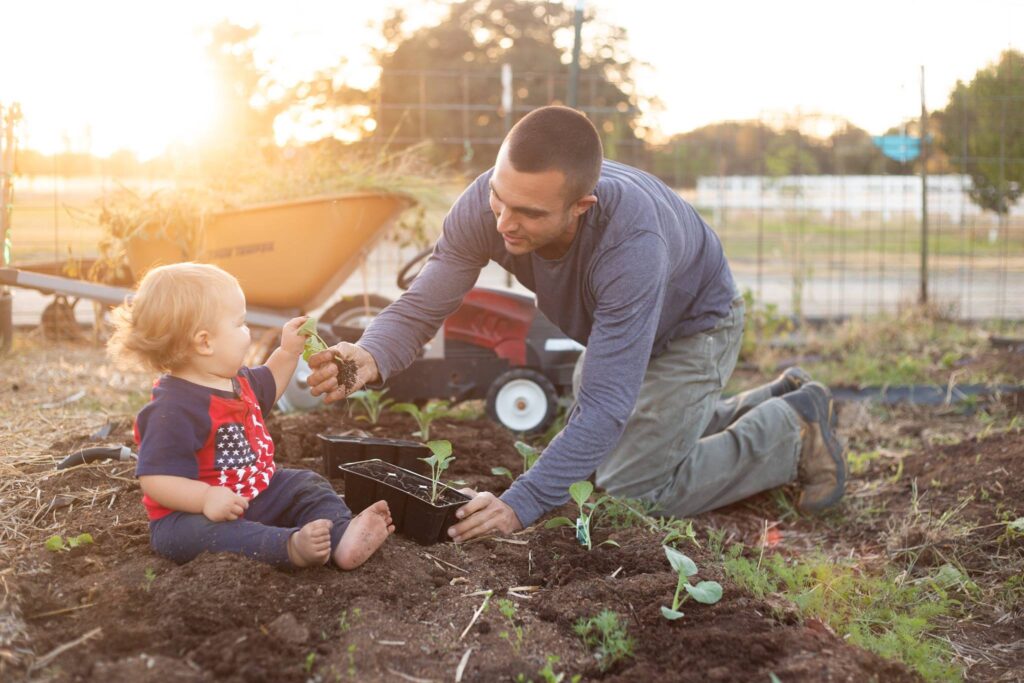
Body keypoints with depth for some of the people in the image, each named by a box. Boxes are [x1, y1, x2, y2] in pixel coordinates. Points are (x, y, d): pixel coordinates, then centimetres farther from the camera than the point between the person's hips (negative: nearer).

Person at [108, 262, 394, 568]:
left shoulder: (235, 380, 8)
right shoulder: (173, 410, -24)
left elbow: (266, 388, 33)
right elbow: (154, 479, -28)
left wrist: (288, 352, 20)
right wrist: (205, 497, -41)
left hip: (254, 494, 9)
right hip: (192, 514, -9)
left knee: (305, 485, 1)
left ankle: (342, 537, -27)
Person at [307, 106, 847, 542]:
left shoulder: (631, 240, -46)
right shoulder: (484, 207, -31)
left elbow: (605, 405, -45)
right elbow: (420, 307, -26)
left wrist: (521, 504, -51)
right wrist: (372, 358, -49)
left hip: (692, 324, -6)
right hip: (610, 325, 7)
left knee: (630, 491, -10)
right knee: (591, 464, 23)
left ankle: (792, 431, 9)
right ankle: (771, 402, 35)